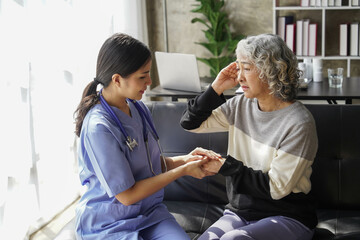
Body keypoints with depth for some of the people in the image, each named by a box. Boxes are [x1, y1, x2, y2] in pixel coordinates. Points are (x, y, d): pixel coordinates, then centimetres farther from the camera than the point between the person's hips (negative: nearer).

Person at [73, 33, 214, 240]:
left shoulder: (139, 108, 4)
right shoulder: (99, 128, -22)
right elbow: (127, 195, -18)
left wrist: (184, 160, -3)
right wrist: (182, 171, -14)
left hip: (150, 213, 7)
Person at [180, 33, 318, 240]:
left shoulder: (298, 123, -16)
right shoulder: (241, 106, 3)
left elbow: (276, 188, -16)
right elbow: (191, 123, 8)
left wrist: (225, 166, -16)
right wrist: (216, 89, -5)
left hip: (287, 218, -5)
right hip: (239, 212, 5)